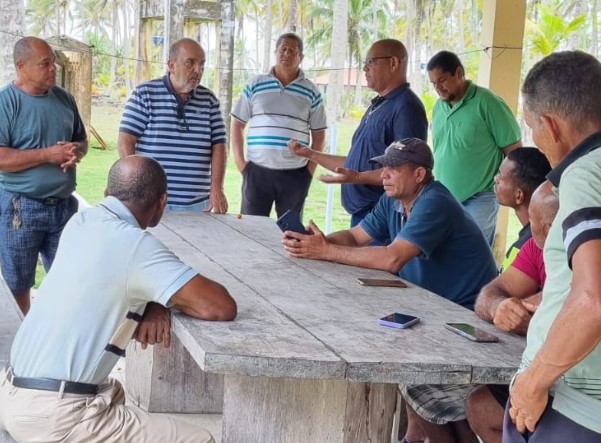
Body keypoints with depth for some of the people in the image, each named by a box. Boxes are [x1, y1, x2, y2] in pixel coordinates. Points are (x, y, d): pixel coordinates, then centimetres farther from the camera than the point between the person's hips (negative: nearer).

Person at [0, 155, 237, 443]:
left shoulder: (82, 222, 6)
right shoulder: (136, 244, -16)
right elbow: (222, 307, -18)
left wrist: (152, 305, 1)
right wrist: (158, 305, 0)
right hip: (53, 414, -8)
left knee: (114, 393, 36)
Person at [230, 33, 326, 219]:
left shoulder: (311, 92, 5)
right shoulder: (255, 85, 5)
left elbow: (318, 135, 10)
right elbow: (237, 124, 9)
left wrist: (310, 170, 2)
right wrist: (240, 162, 1)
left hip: (295, 175, 0)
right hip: (257, 171, 0)